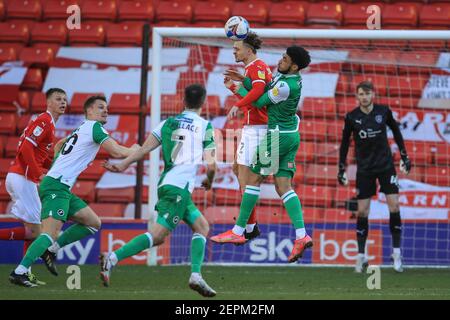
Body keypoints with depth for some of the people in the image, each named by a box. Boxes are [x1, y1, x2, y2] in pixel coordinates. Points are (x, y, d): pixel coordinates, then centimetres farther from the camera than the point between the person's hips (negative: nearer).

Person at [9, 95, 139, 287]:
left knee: (94, 223, 11)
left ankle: (51, 250, 8)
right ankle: (19, 272, -27)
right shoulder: (94, 127, -4)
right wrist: (134, 151, 10)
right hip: (56, 186, -10)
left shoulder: (80, 129, 23)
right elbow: (117, 152, -9)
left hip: (62, 189, 10)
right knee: (51, 233, -20)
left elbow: (59, 145, 38)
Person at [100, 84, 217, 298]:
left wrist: (123, 165, 4)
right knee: (158, 235, -13)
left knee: (202, 227, 15)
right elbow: (210, 164, -4)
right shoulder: (205, 126, 1)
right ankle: (112, 259, -24)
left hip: (166, 183, 7)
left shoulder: (168, 123, 15)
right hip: (179, 187, -7)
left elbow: (145, 148, 3)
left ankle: (196, 275, 2)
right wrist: (209, 182, 15)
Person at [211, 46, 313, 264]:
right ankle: (301, 235, -11)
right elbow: (264, 89, 9)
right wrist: (244, 80, -2)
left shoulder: (286, 86, -21)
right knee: (284, 186, 3)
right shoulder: (285, 76, 7)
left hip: (277, 135, -9)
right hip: (291, 135, 9)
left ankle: (238, 231, 6)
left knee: (254, 178, 1)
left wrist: (238, 89, 1)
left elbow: (259, 102, -12)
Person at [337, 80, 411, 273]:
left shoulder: (383, 111, -5)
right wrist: (341, 169, 4)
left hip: (386, 165, 0)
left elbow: (396, 131, 11)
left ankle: (396, 253, 3)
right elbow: (345, 143, 4)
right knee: (362, 211, -3)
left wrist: (404, 156, 10)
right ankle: (361, 256, 6)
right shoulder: (352, 117, -6)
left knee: (394, 206, -8)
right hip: (364, 169, 0)